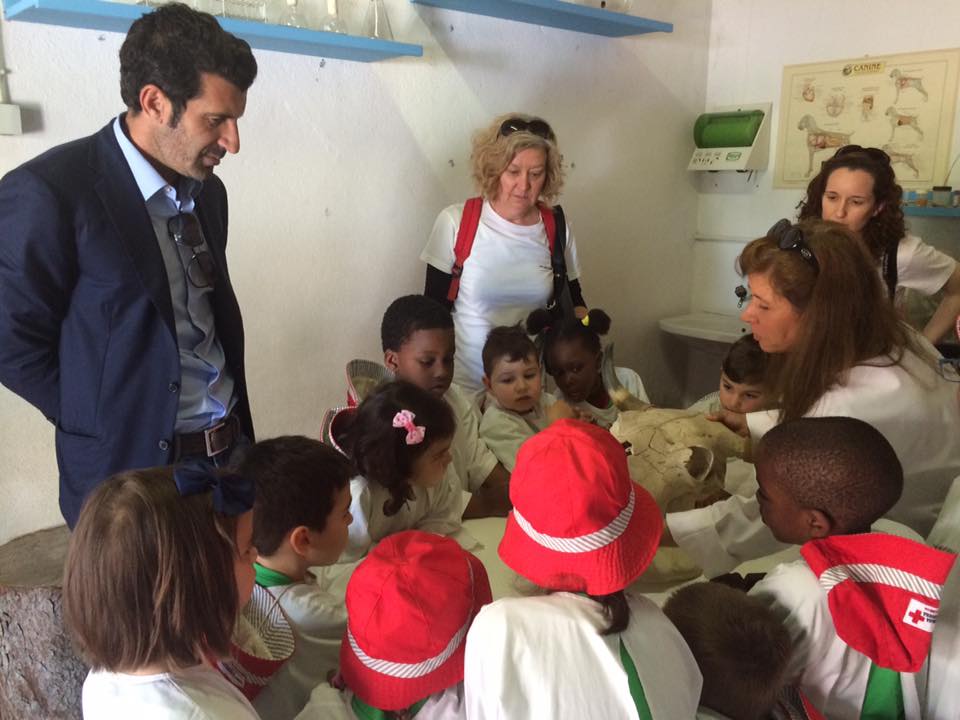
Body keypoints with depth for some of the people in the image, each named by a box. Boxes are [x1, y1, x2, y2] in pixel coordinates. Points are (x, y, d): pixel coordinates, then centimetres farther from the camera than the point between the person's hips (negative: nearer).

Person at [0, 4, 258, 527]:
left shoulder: (207, 191, 5)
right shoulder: (48, 193, -16)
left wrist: (235, 421, 7)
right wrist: (105, 429, -6)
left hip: (231, 447, 6)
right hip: (131, 467, -5)